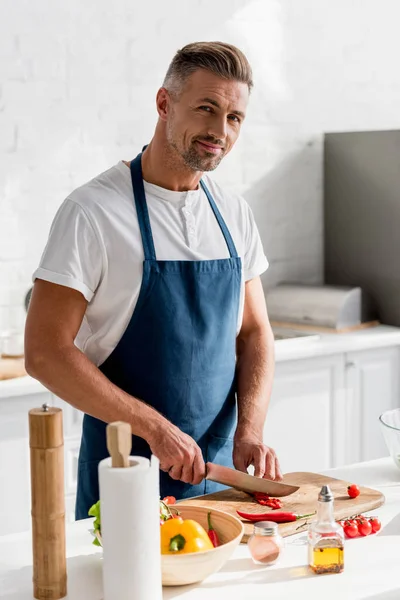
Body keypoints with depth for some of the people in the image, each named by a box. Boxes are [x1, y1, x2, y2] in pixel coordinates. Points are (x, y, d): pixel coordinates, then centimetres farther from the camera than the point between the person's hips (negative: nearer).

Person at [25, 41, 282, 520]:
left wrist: (250, 431, -8)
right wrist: (155, 428, -20)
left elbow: (254, 333, 9)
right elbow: (44, 353, -16)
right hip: (124, 475, -5)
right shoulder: (93, 211, -14)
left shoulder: (235, 214, 5)